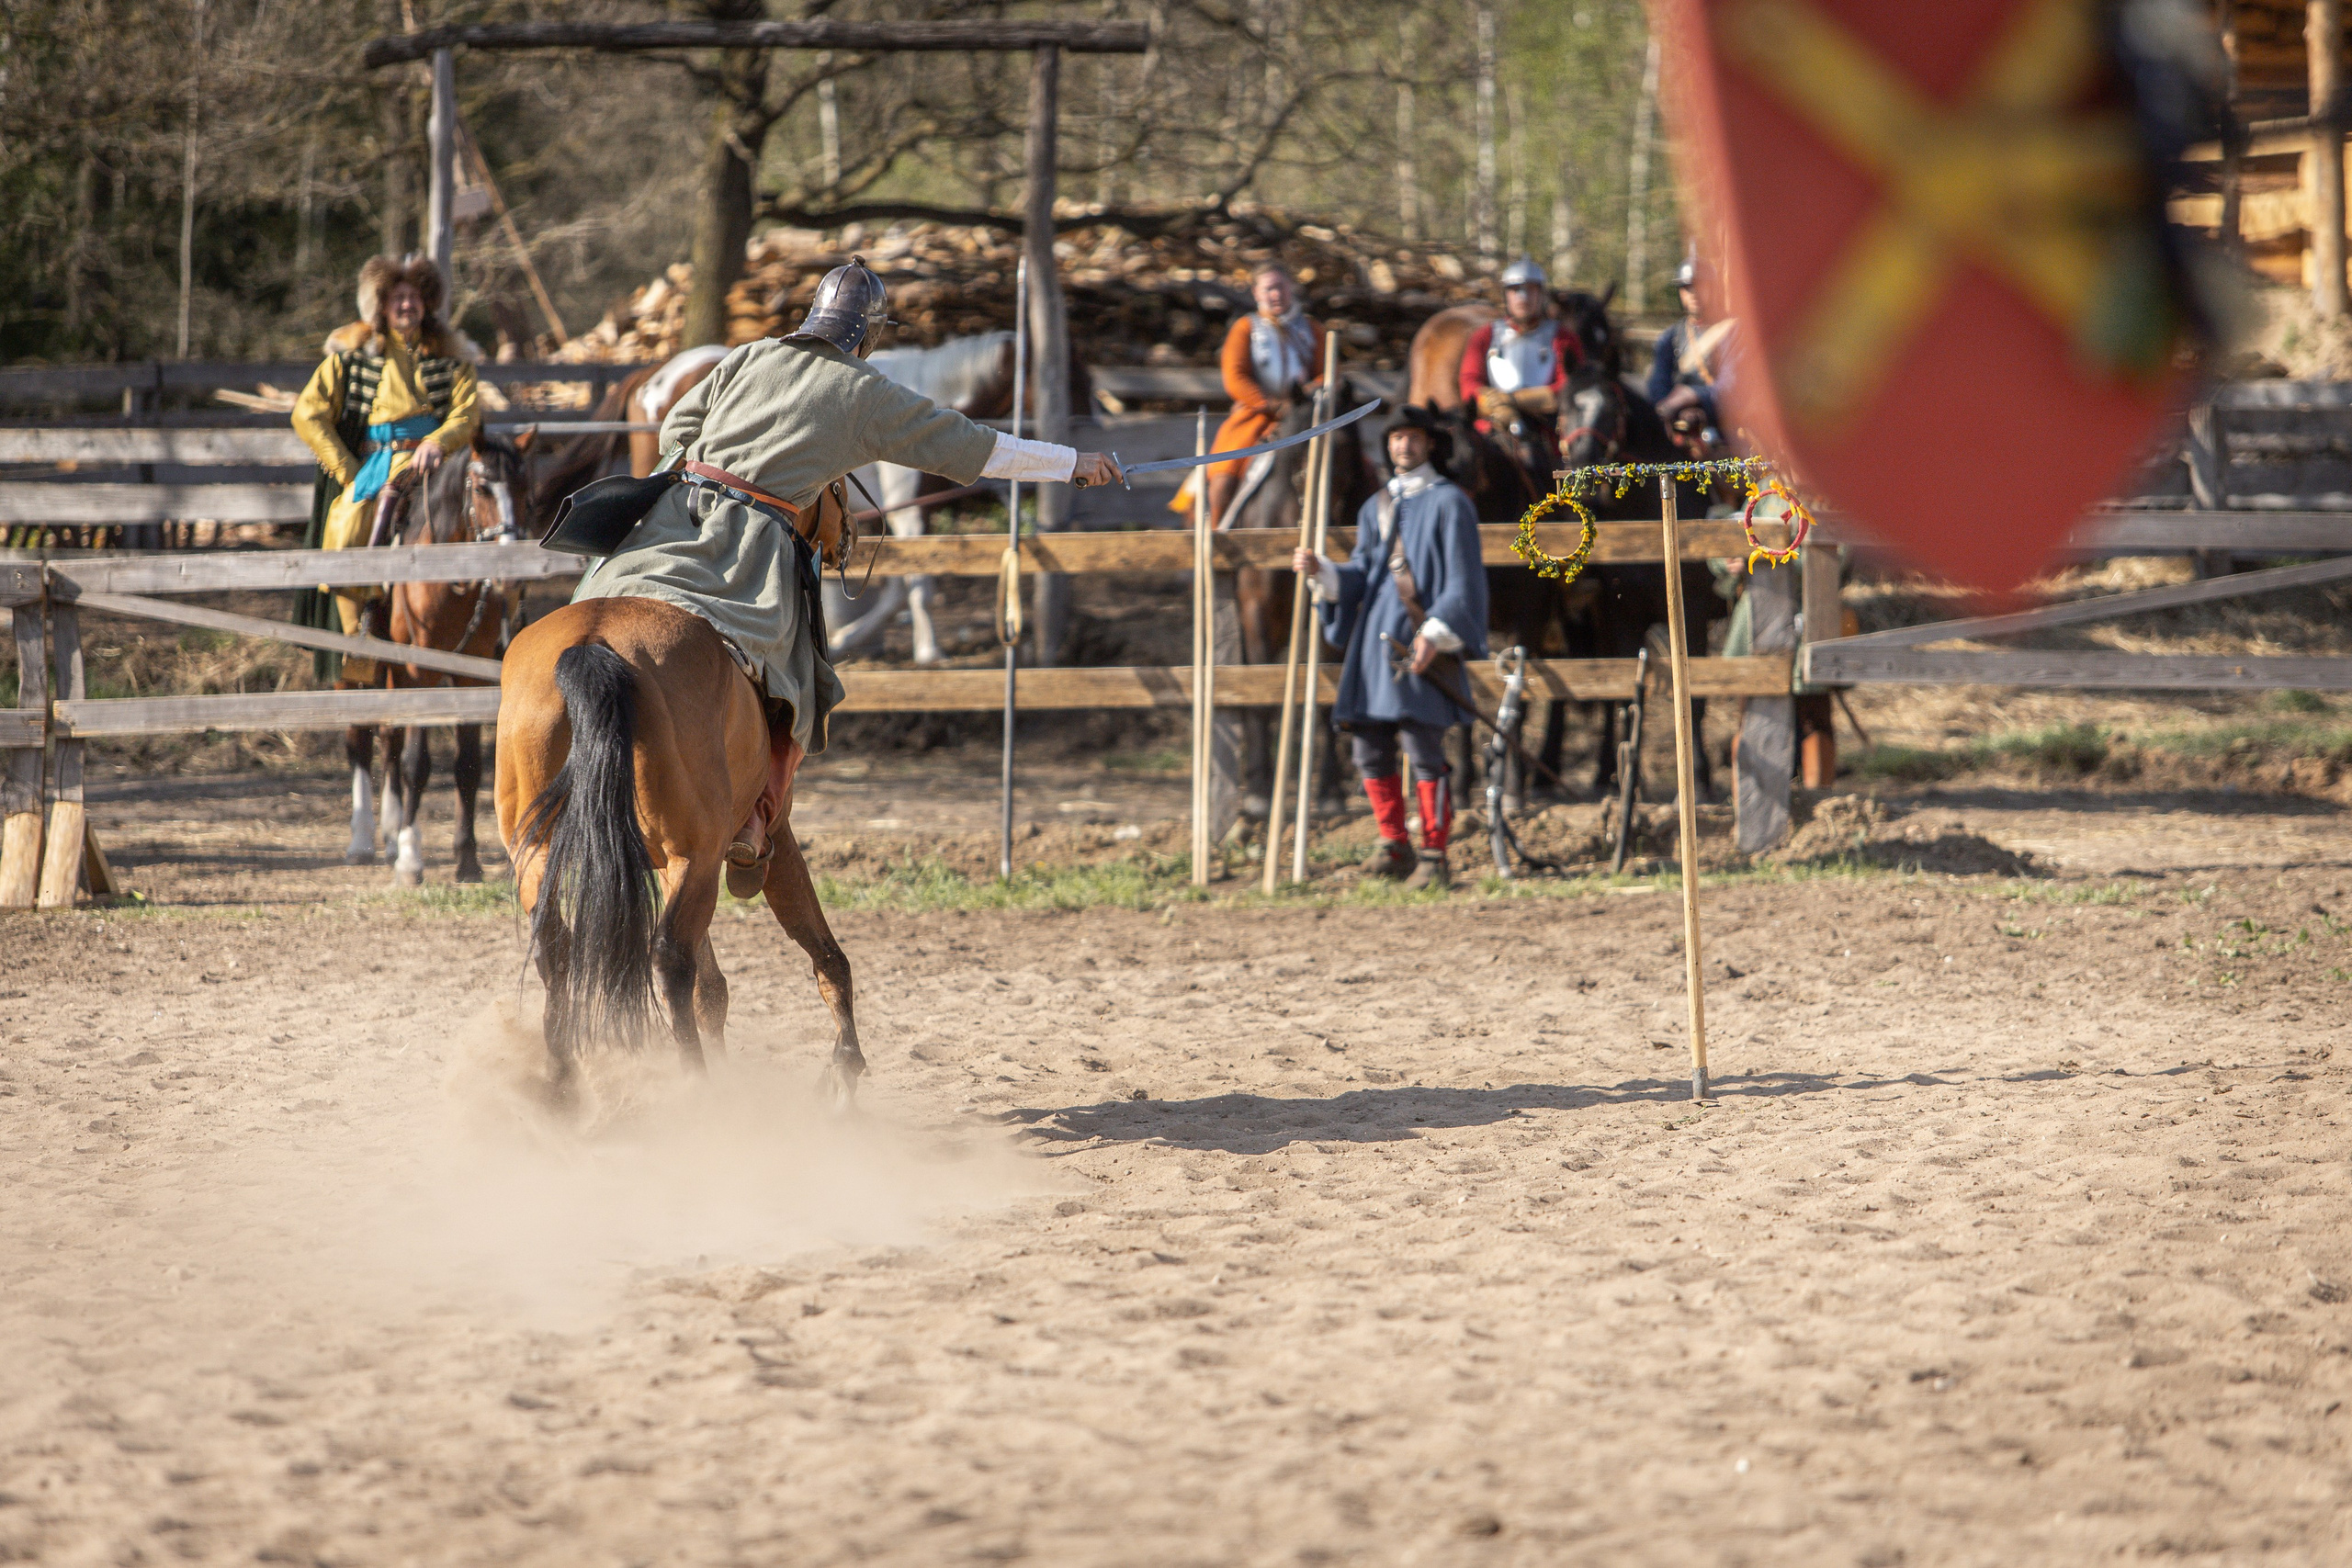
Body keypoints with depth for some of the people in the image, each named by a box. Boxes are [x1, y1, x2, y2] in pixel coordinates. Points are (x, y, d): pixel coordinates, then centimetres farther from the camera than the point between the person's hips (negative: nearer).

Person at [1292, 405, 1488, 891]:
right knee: (1369, 749, 5)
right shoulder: (1375, 508, 19)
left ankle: (1434, 859, -5)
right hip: (1374, 641, 6)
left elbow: (1463, 582, -6)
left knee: (1423, 747, -10)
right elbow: (1359, 577, 14)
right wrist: (1321, 571, -6)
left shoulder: (1449, 503, 0)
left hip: (1421, 645, -6)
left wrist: (1435, 632, -18)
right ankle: (1394, 847, 17)